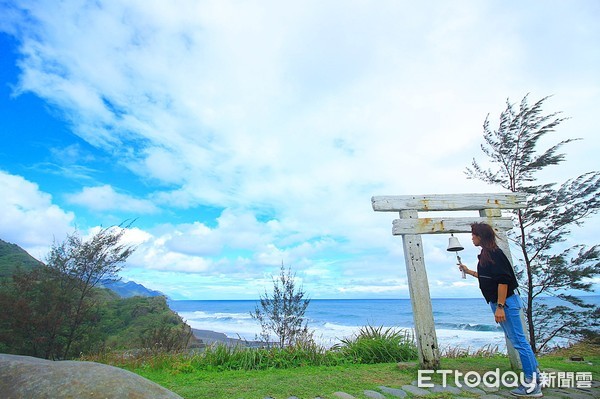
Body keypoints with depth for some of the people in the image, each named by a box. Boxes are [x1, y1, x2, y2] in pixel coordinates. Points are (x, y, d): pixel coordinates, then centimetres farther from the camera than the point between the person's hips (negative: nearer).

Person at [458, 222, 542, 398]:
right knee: (517, 340, 17)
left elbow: (503, 280, -24)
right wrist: (468, 271, 26)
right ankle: (535, 375, 29)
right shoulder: (485, 254, 11)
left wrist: (500, 307, -24)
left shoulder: (494, 253, -18)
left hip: (505, 302, -10)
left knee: (519, 341, -1)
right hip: (498, 303, 10)